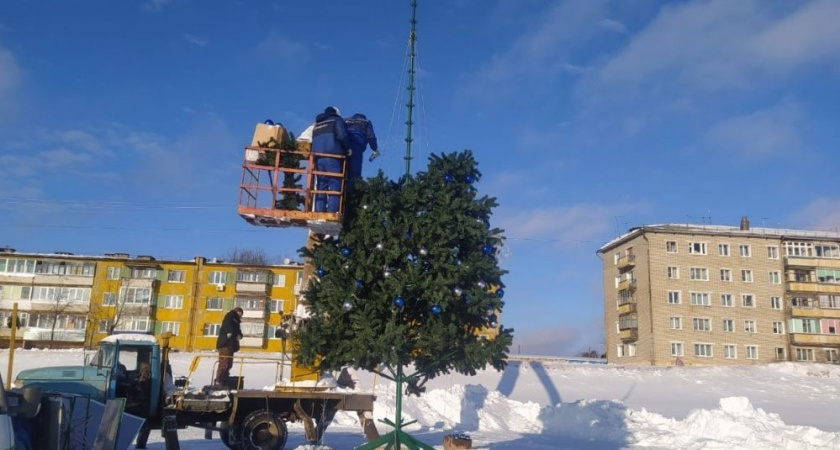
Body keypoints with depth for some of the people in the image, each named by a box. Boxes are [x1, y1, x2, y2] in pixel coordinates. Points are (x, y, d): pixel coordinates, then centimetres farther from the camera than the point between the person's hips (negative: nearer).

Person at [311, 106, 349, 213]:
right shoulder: (336, 120, 11)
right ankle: (332, 212, -21)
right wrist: (347, 149, 5)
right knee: (335, 186, -10)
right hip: (332, 156, -6)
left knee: (321, 187, 4)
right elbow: (341, 135, -5)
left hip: (317, 157, 6)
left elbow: (313, 141, 22)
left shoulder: (317, 124, 30)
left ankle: (319, 212, -4)